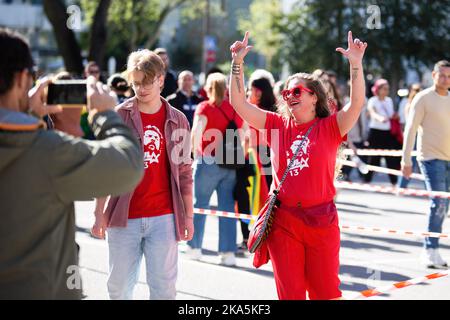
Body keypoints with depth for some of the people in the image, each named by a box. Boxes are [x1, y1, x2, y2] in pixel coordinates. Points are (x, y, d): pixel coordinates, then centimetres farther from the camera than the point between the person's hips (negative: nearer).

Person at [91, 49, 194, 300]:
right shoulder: (119, 117, 0)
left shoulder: (177, 121, 4)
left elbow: (184, 172, 9)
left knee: (164, 288, 3)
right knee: (119, 287, 7)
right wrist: (100, 213, -2)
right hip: (124, 218, 0)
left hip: (164, 217, 1)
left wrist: (189, 215, 6)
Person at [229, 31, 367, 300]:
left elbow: (357, 104, -16)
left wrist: (356, 65, -25)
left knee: (325, 291, 8)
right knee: (289, 292, 10)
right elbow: (239, 103, 2)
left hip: (321, 220, -2)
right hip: (283, 222, 2)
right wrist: (237, 63, -6)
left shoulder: (330, 127, 0)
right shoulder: (277, 125, 6)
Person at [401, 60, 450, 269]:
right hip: (431, 157, -6)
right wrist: (406, 160, -11)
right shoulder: (423, 98, -5)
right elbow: (410, 130, -7)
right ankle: (431, 250, -11)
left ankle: (431, 250, 18)